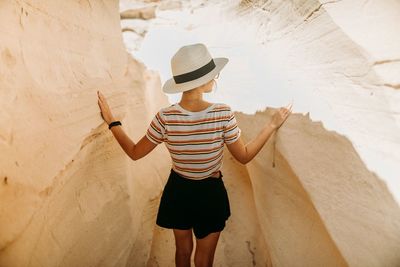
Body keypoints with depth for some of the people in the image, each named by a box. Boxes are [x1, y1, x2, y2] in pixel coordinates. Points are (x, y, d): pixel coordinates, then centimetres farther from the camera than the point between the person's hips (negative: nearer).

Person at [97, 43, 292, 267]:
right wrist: (273, 125, -1)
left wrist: (112, 122, 4)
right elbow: (245, 156, -11)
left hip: (178, 191, 2)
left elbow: (134, 153, -8)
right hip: (210, 194, -1)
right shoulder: (223, 114, -24)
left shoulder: (165, 118, -21)